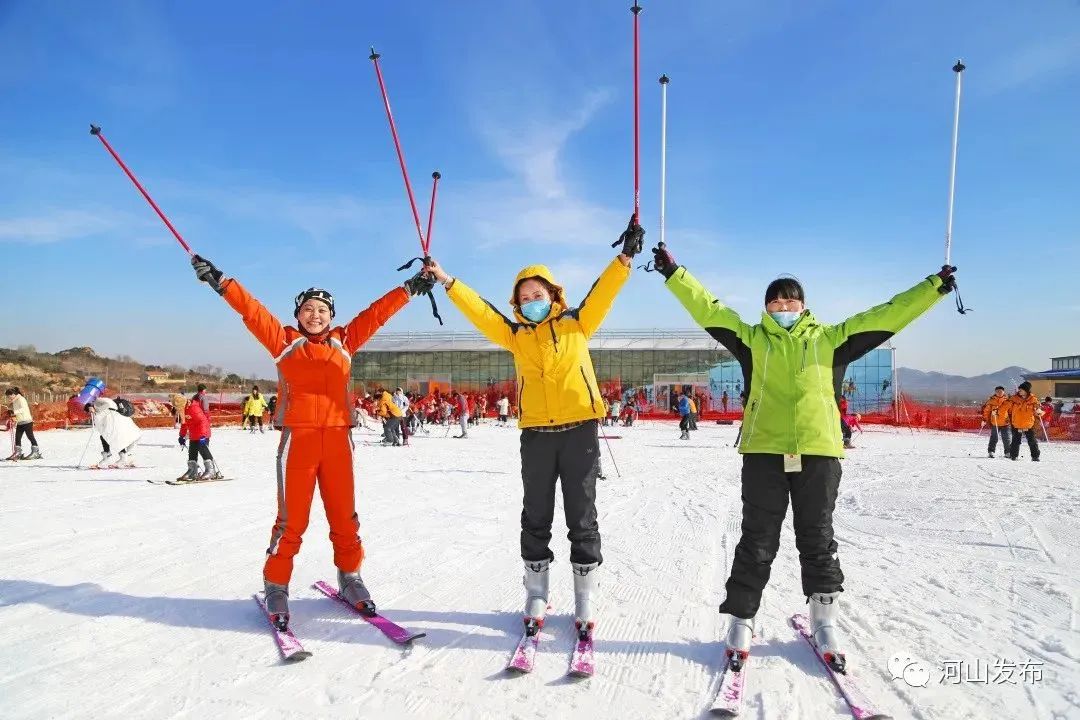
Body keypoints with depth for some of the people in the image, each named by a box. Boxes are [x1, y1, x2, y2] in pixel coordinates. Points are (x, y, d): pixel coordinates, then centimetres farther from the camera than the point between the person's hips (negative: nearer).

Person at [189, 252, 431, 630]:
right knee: (291, 519, 1)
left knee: (344, 516, 10)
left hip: (338, 438, 2)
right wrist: (220, 282, -6)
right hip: (298, 438, -2)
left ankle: (350, 578, 26)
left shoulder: (344, 341, 12)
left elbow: (376, 313, 13)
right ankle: (276, 588, 17)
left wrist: (409, 288, 15)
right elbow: (252, 310, 1)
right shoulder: (284, 341, 7)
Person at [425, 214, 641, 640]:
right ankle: (536, 597, 24)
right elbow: (479, 311, 7)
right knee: (536, 519, 9)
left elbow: (603, 292, -1)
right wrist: (447, 282, 2)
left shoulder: (576, 323, 7)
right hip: (536, 435, 2)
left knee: (582, 519, 5)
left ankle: (584, 602, 17)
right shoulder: (515, 334, 9)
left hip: (580, 431, -2)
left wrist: (625, 257, -12)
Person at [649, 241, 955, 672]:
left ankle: (824, 623, 27)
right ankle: (741, 621, 16)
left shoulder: (829, 338, 12)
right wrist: (673, 273, 1)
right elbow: (707, 309, 6)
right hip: (764, 452, -1)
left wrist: (933, 287, 11)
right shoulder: (752, 338, 9)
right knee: (757, 542, 5)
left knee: (817, 541, 12)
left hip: (818, 452, 1)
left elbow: (886, 316, 13)